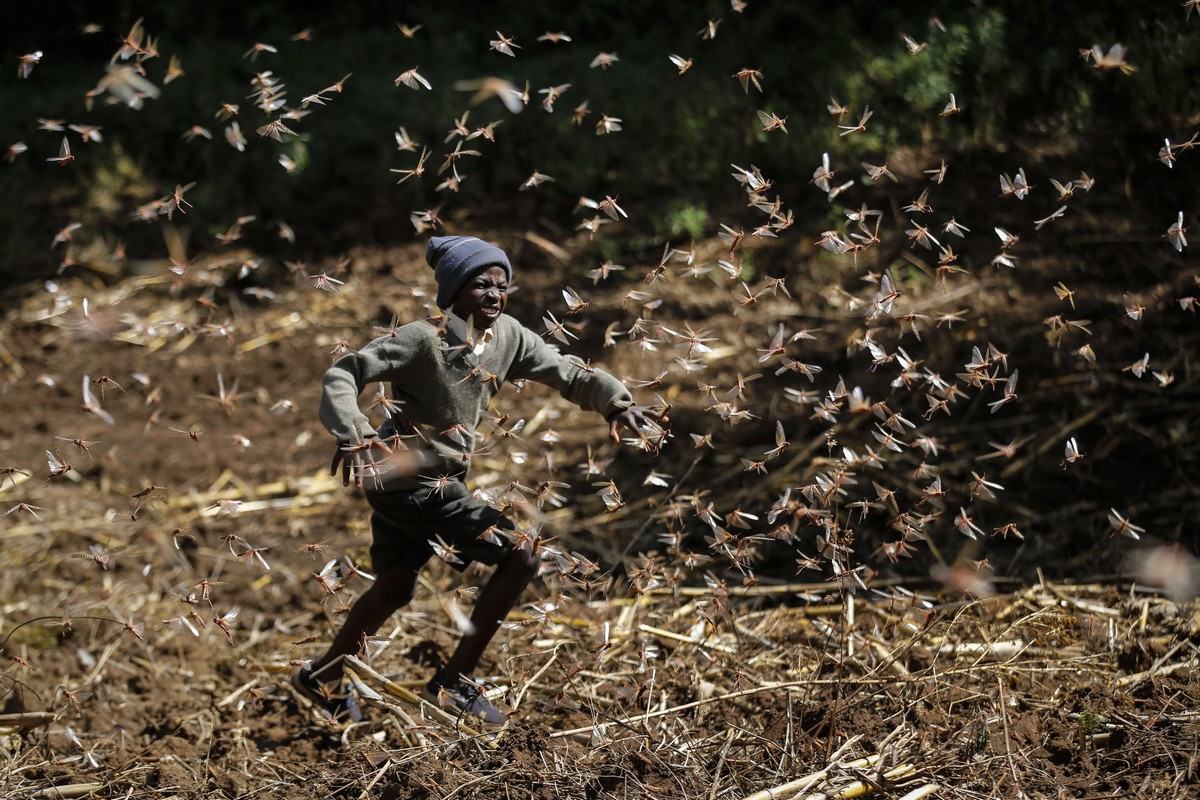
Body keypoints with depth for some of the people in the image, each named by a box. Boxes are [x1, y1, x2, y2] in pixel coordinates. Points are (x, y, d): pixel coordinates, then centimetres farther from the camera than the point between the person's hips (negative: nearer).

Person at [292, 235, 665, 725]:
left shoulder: (507, 336, 0)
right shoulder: (423, 340, -20)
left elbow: (566, 372, 4)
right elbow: (343, 374, -21)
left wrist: (617, 403, -13)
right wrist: (351, 435, -36)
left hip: (420, 483, 9)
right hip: (406, 482, -9)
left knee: (393, 591, 24)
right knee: (520, 557, -9)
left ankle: (322, 679, 44)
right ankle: (455, 683, -2)